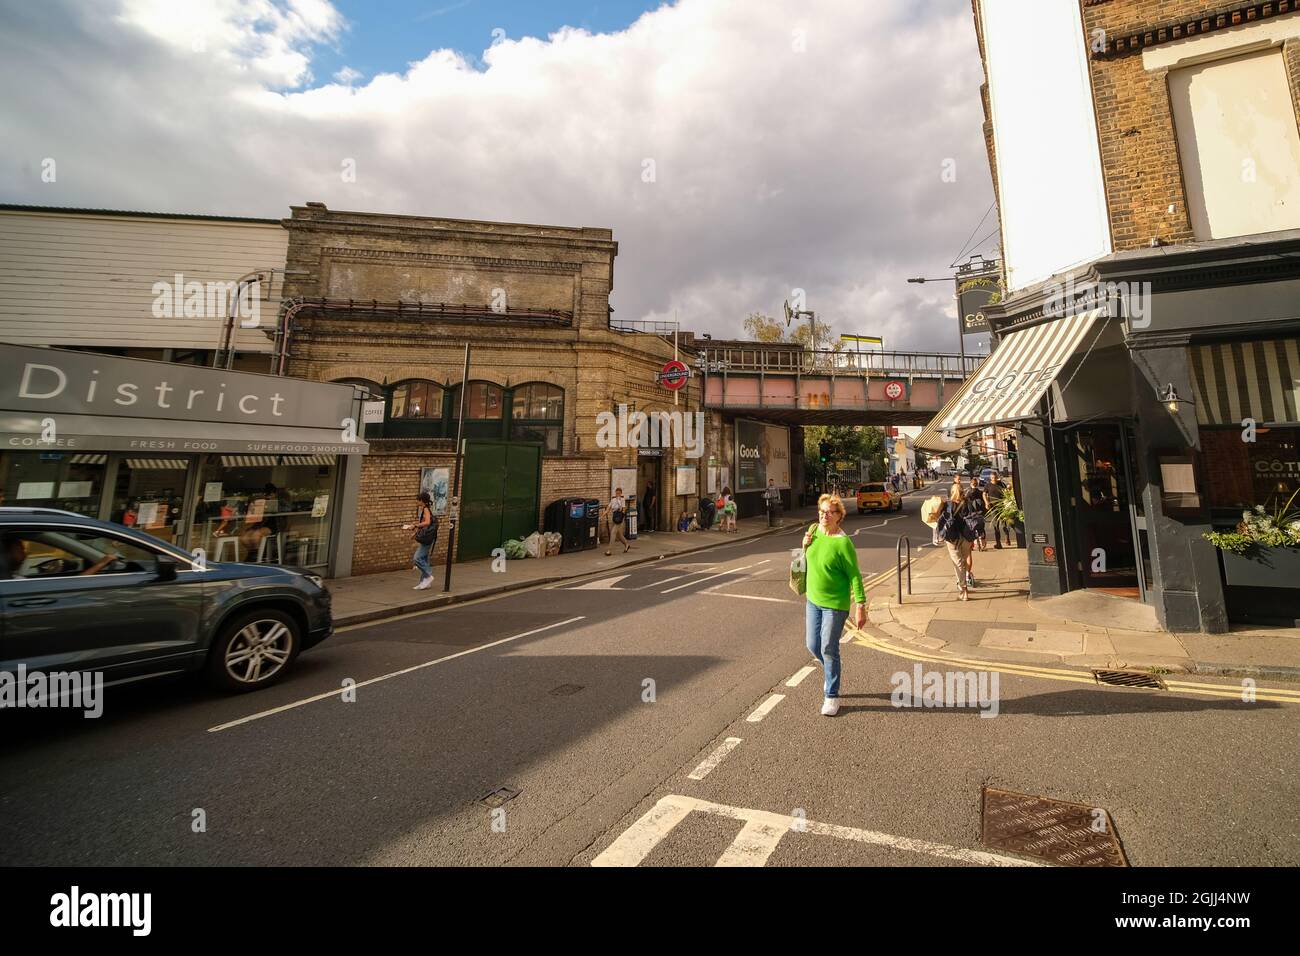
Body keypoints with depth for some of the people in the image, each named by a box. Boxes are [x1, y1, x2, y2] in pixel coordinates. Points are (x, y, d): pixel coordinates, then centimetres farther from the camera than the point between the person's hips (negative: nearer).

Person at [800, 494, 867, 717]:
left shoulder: (842, 543, -20)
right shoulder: (813, 530, -1)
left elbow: (855, 575, -16)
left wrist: (860, 605, -18)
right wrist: (806, 545, -5)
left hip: (835, 603, -6)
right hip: (813, 600, 6)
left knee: (829, 649, 1)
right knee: (813, 646, 14)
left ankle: (832, 696, 19)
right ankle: (832, 673, 43)